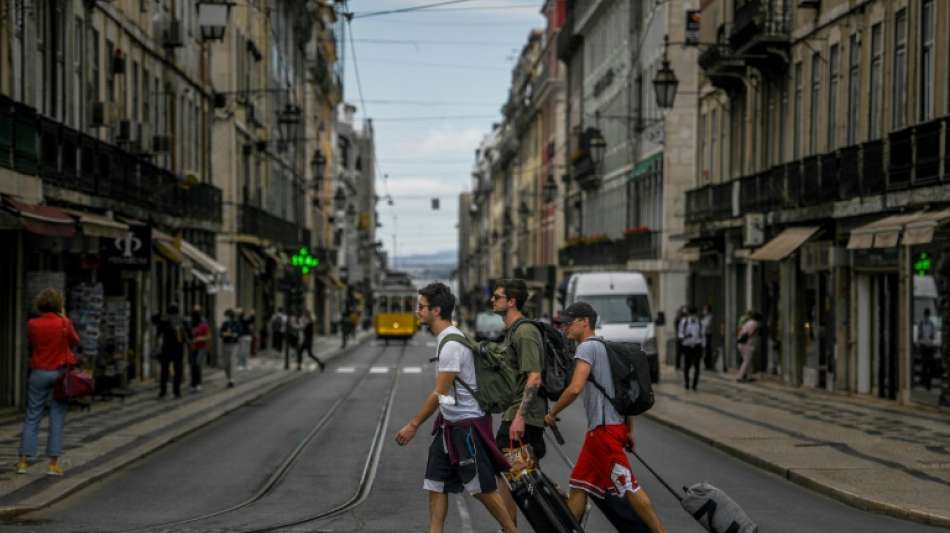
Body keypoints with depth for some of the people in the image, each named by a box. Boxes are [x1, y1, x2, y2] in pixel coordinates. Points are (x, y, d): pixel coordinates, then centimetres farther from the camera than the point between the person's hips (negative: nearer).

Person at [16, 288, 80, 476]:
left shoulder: (32, 324, -5)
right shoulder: (64, 323, -8)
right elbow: (75, 341, 8)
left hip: (39, 373, 2)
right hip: (60, 374, -1)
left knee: (32, 417, 8)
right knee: (57, 418, 3)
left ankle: (23, 461, 6)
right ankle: (53, 463, 0)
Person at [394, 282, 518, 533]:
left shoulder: (452, 344, -21)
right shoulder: (446, 339, 10)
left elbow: (440, 394, -19)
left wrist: (413, 425, -13)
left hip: (467, 424, -10)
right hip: (450, 423, 10)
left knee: (482, 488, -1)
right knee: (435, 482, 9)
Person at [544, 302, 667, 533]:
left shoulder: (587, 347, -10)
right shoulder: (604, 347, 20)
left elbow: (575, 388, -22)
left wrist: (552, 413, -9)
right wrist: (630, 430, 23)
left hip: (604, 429, -10)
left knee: (629, 487, -7)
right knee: (579, 483, 12)